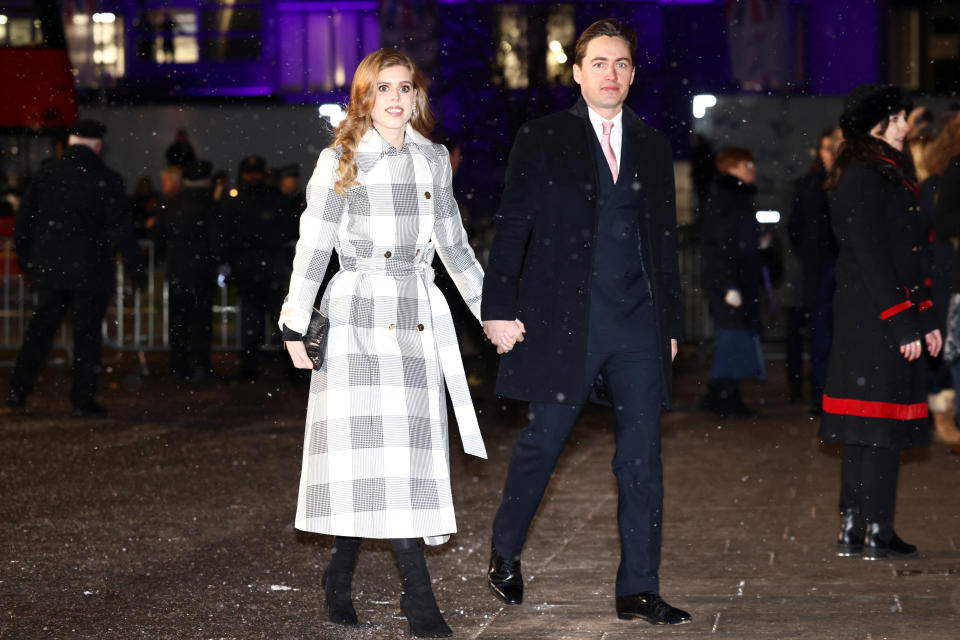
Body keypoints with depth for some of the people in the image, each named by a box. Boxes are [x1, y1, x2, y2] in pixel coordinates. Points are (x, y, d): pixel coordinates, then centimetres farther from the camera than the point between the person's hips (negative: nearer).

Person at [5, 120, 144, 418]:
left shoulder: (45, 174, 2)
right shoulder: (106, 180, -8)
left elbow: (23, 222, 7)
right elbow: (121, 229, -8)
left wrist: (25, 259, 19)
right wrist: (135, 268, 1)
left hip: (49, 268, 3)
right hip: (90, 270, -3)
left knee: (40, 329, 14)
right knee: (87, 334, 4)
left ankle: (18, 391, 12)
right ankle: (82, 400, 4)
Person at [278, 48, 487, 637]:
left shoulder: (434, 160, 13)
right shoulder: (339, 163, 1)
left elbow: (455, 245, 20)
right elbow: (313, 247, 0)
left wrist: (490, 311, 18)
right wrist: (295, 327, -5)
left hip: (418, 321, 4)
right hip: (358, 315, -4)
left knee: (409, 451, 0)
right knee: (377, 452, -9)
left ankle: (340, 578, 12)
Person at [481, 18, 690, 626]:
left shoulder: (653, 146, 14)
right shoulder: (542, 139, 3)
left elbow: (666, 239, 16)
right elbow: (513, 228, 0)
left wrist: (671, 323, 13)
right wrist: (500, 309, -7)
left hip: (639, 323, 3)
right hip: (564, 318, -3)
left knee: (643, 458, 0)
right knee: (543, 442, 4)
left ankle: (638, 591, 4)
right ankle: (505, 553, 28)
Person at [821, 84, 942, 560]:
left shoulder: (888, 174, 18)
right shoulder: (863, 179, -14)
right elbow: (871, 259, -19)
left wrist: (925, 318, 18)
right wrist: (905, 326, -19)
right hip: (875, 319, -10)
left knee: (864, 432, 12)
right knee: (882, 429, -6)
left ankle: (853, 532, 16)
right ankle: (876, 534, -1)